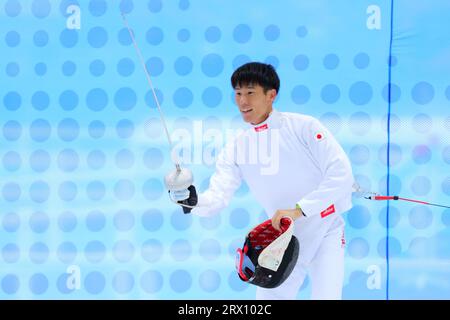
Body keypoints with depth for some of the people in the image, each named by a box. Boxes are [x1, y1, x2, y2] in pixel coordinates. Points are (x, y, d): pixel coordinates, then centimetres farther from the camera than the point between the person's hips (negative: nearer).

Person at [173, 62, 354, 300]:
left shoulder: (304, 126, -14)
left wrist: (298, 209, -27)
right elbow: (217, 197, -11)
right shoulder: (235, 149, -1)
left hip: (325, 233, -4)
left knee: (325, 295, -17)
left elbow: (341, 174, -20)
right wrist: (193, 201, -34)